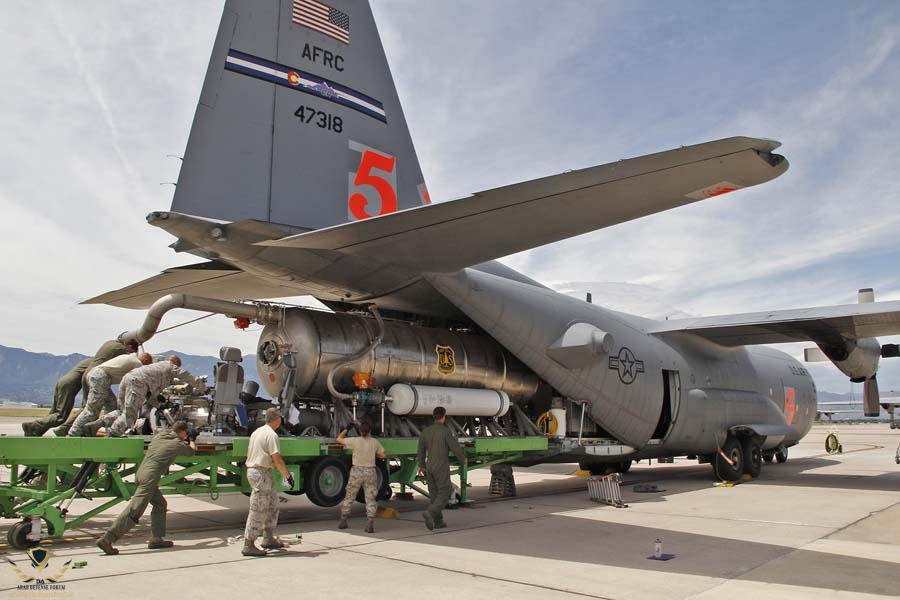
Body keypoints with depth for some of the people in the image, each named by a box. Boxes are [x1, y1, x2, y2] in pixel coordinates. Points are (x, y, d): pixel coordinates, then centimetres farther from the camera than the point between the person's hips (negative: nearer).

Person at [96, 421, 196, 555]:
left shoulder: (159, 435, 17)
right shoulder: (178, 444, 0)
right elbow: (192, 451, 20)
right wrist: (192, 443, 46)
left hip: (141, 472, 9)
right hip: (150, 476, -9)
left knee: (160, 503, 17)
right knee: (134, 511, -9)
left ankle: (156, 539, 18)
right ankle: (106, 539, -13)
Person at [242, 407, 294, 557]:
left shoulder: (257, 432, 14)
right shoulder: (271, 435, -14)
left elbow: (249, 453, 21)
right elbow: (277, 459, -18)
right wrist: (288, 475, -9)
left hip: (252, 470, 10)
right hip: (262, 473, -10)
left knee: (272, 504, 17)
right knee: (258, 511, -5)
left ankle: (268, 539, 21)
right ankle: (249, 546, -1)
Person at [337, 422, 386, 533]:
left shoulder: (355, 441, -8)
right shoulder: (375, 442, -2)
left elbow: (339, 439, 2)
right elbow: (383, 455, 7)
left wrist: (346, 430, 17)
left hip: (357, 472, -1)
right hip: (370, 472, 1)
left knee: (349, 497, 17)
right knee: (370, 500, 7)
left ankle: (343, 522, 23)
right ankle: (370, 525, -1)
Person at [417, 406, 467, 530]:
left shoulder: (425, 431, 3)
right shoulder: (445, 431, -15)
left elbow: (421, 450, 9)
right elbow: (455, 447, -13)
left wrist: (421, 465, 24)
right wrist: (463, 459, 6)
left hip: (429, 466, 6)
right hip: (441, 467, -6)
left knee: (435, 494, 14)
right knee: (444, 493, 2)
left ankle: (438, 521, 16)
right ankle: (430, 513, -18)